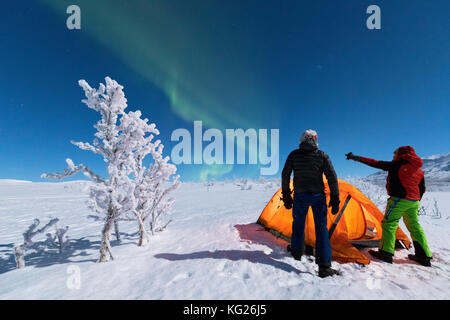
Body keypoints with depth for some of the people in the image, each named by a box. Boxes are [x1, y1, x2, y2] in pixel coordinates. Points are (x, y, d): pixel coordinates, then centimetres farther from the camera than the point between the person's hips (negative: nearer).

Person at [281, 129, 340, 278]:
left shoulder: (294, 155, -1)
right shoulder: (322, 156, -2)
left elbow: (285, 175, 0)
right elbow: (332, 177, -4)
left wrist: (286, 194, 8)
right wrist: (335, 199, 2)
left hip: (300, 196, 1)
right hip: (318, 196, 0)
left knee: (298, 223, 19)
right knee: (321, 228, 3)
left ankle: (296, 251, 38)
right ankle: (324, 267, 2)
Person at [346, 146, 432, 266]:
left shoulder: (396, 166, -9)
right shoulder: (419, 172, 13)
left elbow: (376, 164, -13)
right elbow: (422, 189, 17)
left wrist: (357, 158, -11)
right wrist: (416, 202, 26)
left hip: (399, 199, -7)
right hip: (414, 202, 8)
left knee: (389, 224, -2)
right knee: (414, 226, 16)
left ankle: (386, 253, 0)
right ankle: (424, 256, 22)